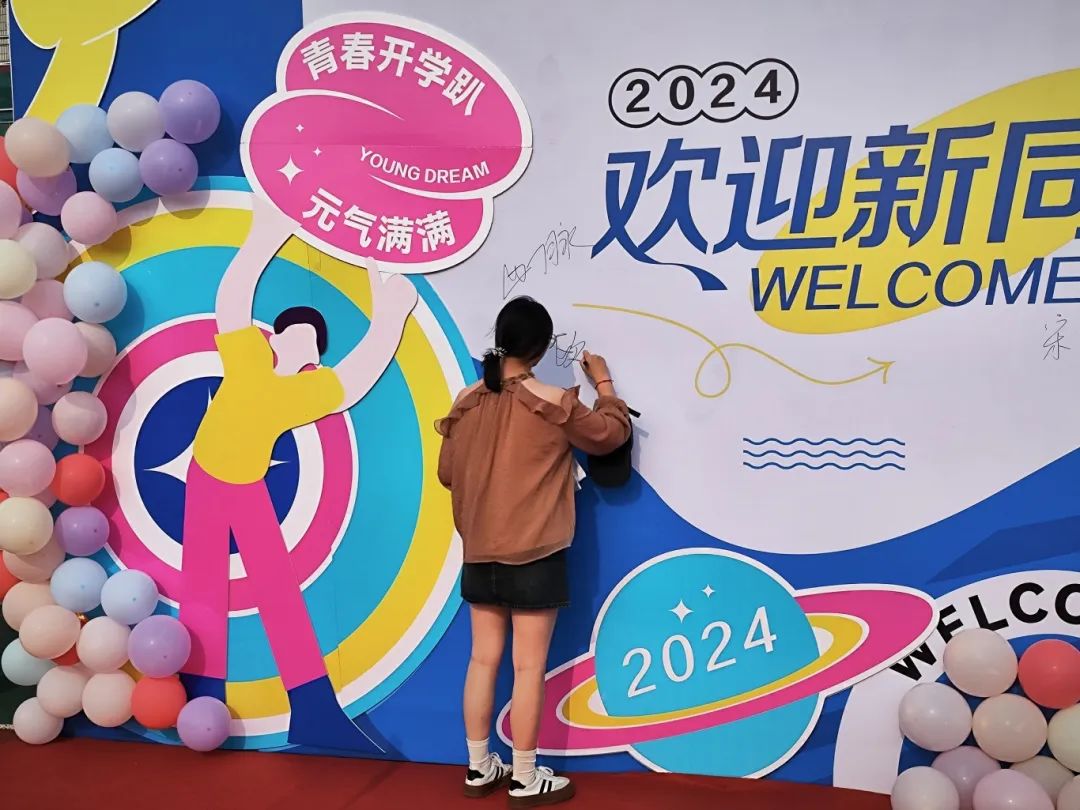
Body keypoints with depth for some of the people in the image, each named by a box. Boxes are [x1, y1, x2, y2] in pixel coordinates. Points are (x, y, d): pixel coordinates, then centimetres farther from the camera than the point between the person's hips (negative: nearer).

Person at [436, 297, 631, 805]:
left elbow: (447, 472, 10)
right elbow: (612, 434, 0)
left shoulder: (467, 404, 1)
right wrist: (603, 383, 14)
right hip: (534, 555, -5)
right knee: (529, 668, 4)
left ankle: (479, 769, 26)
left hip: (479, 554, 5)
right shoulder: (552, 403, -13)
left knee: (483, 660, 14)